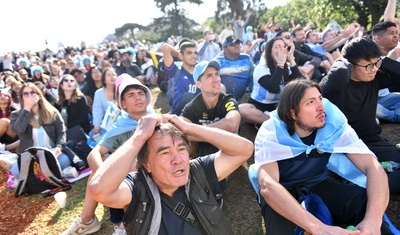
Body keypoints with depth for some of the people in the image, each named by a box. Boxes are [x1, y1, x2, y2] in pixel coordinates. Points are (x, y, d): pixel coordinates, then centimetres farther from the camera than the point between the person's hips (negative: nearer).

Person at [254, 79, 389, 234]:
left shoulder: (335, 124, -16)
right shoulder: (271, 132, -26)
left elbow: (373, 167, -23)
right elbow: (267, 186, -40)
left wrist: (373, 220, -41)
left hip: (319, 186, 2)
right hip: (284, 191, -2)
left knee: (366, 203, -27)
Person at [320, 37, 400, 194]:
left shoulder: (374, 79, 5)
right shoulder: (338, 82, -17)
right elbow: (339, 75, -41)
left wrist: (382, 60, -6)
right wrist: (343, 62, -19)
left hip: (372, 141, 7)